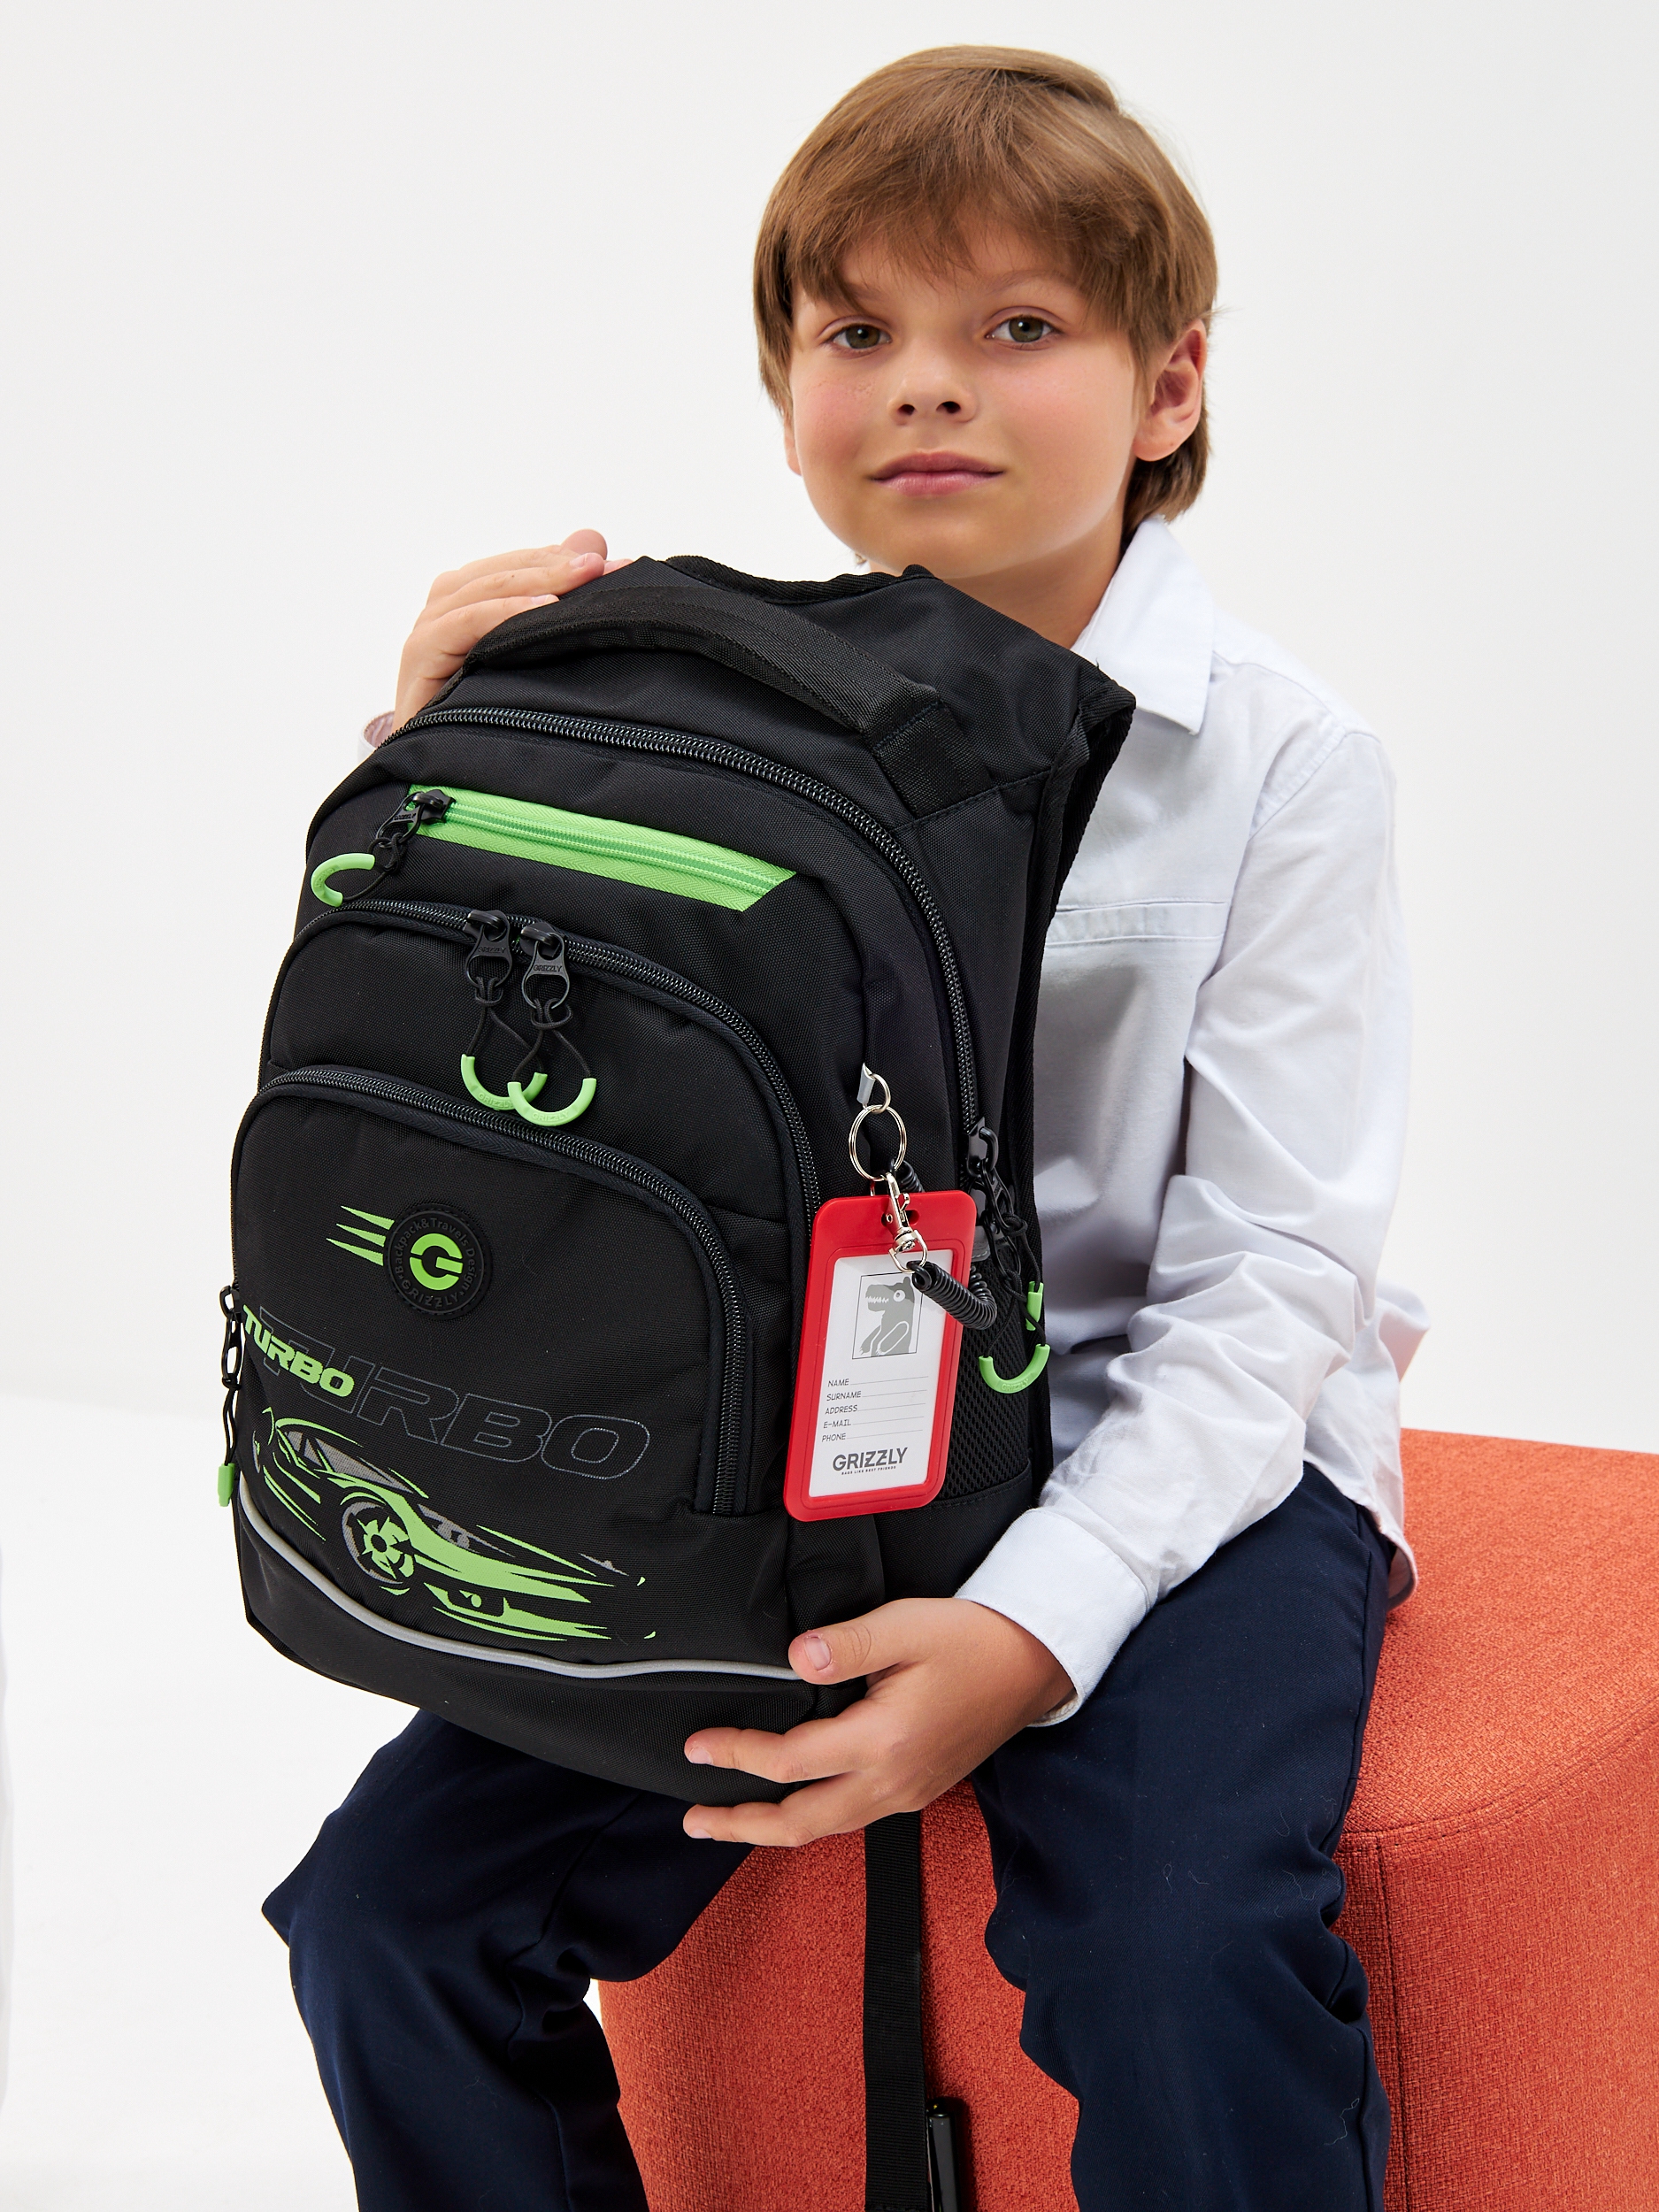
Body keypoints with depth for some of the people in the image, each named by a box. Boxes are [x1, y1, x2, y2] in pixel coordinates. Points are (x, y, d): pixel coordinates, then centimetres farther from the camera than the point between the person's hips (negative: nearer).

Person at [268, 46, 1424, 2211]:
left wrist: (1032, 1626, -25)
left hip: (1170, 1459, -3)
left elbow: (1267, 1278, -11)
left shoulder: (1277, 760, -7)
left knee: (1187, 1969, -30)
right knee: (394, 1909, -8)